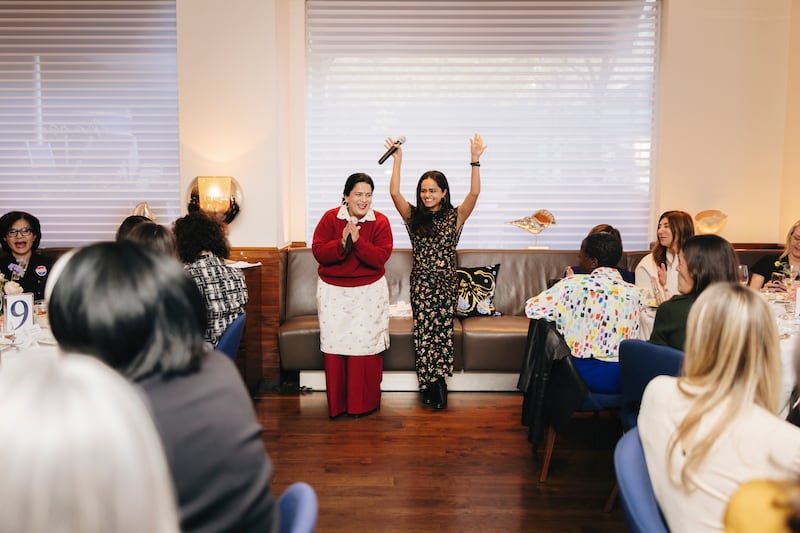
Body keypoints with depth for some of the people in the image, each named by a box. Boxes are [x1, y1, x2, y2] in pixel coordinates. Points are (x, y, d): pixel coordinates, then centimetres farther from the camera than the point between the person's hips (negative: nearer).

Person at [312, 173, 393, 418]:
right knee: (334, 343, 3)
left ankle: (365, 402, 15)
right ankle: (336, 403, 17)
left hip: (369, 291, -1)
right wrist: (342, 242, -25)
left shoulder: (380, 221, -3)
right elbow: (318, 252, -11)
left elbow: (381, 257, -14)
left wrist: (357, 241, -24)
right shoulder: (330, 218, -3)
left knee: (366, 343, -1)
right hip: (333, 291, 1)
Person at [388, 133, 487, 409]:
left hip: (446, 281, -1)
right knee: (425, 327, -11)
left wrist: (475, 161, -21)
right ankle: (436, 385, 1)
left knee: (440, 327, -15)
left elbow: (474, 193, -11)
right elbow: (394, 192, -6)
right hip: (421, 281, 1)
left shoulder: (455, 216, 4)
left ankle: (431, 383, -2)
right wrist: (398, 161, -13)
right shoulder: (413, 216, 7)